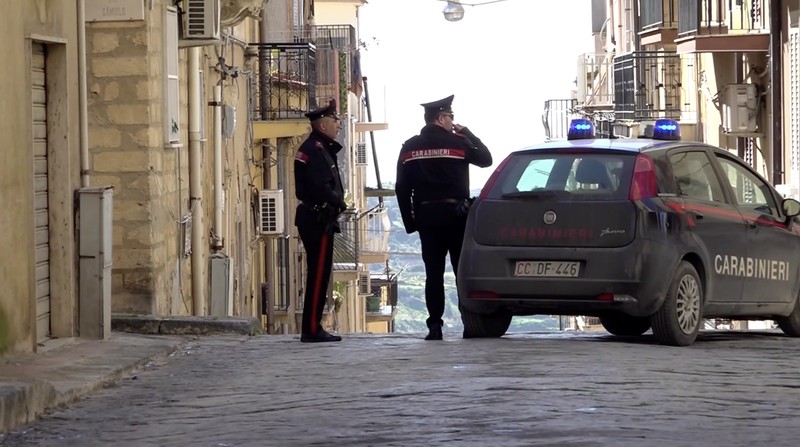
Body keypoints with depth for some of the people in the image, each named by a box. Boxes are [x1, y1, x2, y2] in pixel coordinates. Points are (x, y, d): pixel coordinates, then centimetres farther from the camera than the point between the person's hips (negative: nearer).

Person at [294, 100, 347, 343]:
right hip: (319, 219, -11)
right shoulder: (315, 149, -14)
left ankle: (312, 328, 16)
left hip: (316, 219, 11)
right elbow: (320, 187, -22)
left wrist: (337, 202, 3)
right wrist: (340, 203, -8)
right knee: (319, 274, -9)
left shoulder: (320, 148, 18)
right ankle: (312, 329, -9)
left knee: (319, 274, 12)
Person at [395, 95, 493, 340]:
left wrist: (410, 221, 10)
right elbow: (485, 159, 8)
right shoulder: (457, 143, -6)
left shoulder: (409, 148, 7)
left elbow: (401, 188, 6)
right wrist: (466, 133, 13)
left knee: (433, 273, 3)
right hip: (455, 213, -3)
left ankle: (434, 325, -4)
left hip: (426, 215, 3)